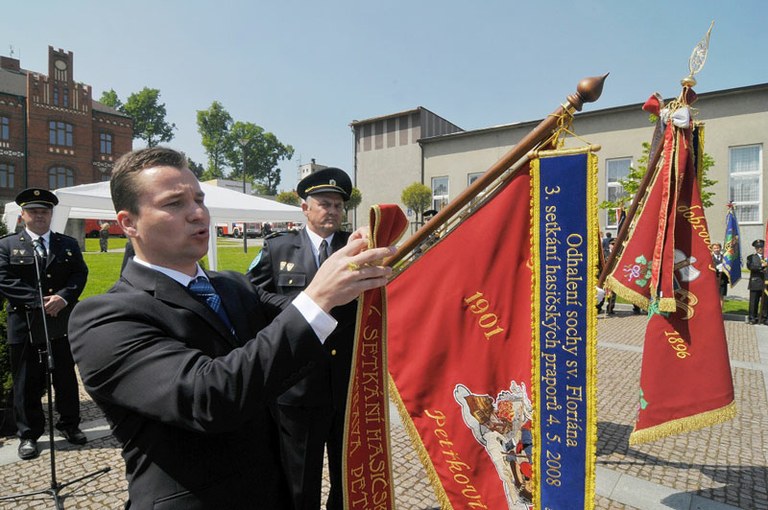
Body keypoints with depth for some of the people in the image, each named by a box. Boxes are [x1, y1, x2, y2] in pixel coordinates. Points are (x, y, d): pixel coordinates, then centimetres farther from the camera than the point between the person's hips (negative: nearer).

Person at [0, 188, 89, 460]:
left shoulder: (69, 244, 9)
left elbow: (80, 274, 1)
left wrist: (63, 297, -16)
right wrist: (39, 301, -17)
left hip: (62, 323, 2)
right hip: (24, 324, -2)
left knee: (66, 377, 12)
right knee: (27, 382, 9)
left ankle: (69, 425, 28)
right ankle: (29, 434, 24)